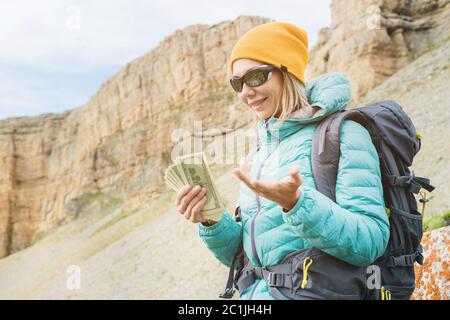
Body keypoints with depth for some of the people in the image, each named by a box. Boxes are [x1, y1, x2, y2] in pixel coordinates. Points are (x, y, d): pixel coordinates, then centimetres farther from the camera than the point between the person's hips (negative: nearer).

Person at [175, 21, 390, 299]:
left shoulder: (341, 132, -6)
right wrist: (212, 222, -5)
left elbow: (371, 242, -15)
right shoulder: (258, 155, 12)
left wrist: (296, 203, -27)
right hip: (256, 291, 5)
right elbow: (240, 255, 13)